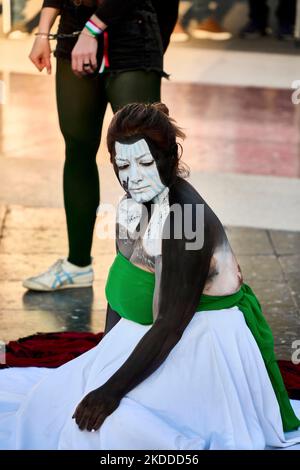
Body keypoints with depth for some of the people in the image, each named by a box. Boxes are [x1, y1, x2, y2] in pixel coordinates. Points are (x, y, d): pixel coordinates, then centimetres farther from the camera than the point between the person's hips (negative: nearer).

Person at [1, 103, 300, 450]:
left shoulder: (187, 218, -25)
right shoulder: (133, 204, 1)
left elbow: (171, 325, -26)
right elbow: (120, 289, 11)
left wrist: (112, 390, -27)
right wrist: (103, 356, 4)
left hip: (202, 346, -9)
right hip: (146, 336, 9)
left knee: (114, 422, -26)